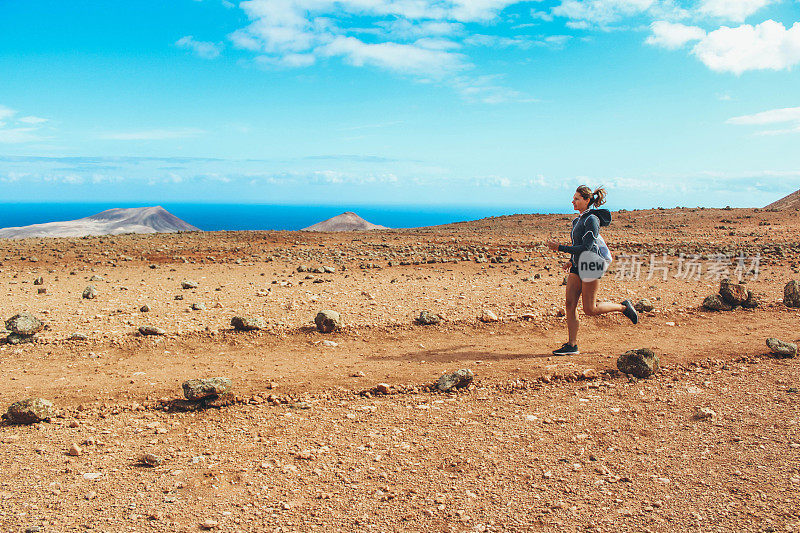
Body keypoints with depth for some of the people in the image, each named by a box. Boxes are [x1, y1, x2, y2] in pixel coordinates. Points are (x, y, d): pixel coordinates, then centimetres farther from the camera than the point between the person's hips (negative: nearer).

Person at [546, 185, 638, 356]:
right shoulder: (580, 219, 14)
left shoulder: (592, 219, -15)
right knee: (570, 303, 0)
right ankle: (572, 345, 3)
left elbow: (587, 248, -21)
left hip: (591, 265, -9)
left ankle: (624, 307, 19)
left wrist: (561, 248, -20)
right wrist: (572, 260, 18)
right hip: (579, 265, 9)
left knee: (590, 309, -3)